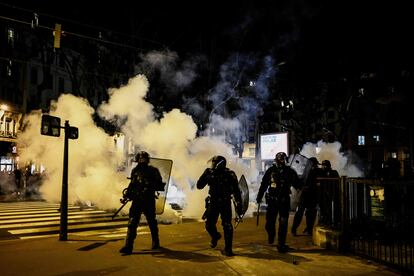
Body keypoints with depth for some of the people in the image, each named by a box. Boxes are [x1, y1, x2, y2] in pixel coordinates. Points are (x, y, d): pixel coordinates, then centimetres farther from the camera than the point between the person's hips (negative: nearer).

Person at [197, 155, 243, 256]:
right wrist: (205, 175, -19)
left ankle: (228, 249, 6)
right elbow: (199, 186, -5)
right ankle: (215, 237, 36)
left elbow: (236, 191, -6)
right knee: (209, 225, 3)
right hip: (213, 202, 3)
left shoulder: (230, 174, -11)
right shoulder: (210, 173, -4)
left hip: (225, 203, -2)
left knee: (227, 226, -8)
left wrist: (239, 205, -9)